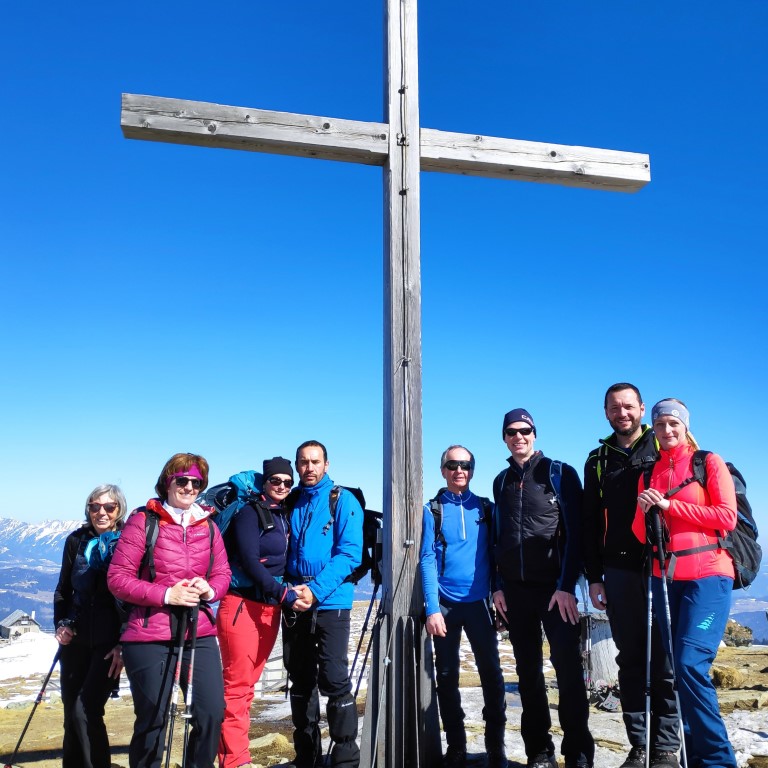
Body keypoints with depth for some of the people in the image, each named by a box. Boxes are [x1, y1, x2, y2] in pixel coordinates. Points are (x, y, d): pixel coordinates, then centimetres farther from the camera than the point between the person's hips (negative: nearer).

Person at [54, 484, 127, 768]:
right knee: (70, 714, 11)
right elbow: (63, 590, 15)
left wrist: (124, 644, -12)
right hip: (76, 639, 4)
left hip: (109, 642, -4)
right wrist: (61, 624, 1)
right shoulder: (77, 540, 4)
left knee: (86, 711, -12)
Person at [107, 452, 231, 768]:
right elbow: (117, 578, -8)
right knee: (152, 720, 6)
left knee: (212, 713, 0)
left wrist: (209, 589, -10)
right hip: (149, 637, -4)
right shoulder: (143, 520, -5)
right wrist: (167, 595, -17)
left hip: (199, 633, 4)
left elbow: (223, 573, 13)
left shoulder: (208, 526, 9)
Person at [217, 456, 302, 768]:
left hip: (270, 609, 7)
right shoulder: (250, 512, -8)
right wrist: (284, 594, -20)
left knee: (247, 684, 12)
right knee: (236, 686, -3)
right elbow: (249, 561, -16)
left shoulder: (283, 515, 14)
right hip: (243, 606, -7)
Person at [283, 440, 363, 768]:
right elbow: (283, 552, 14)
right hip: (295, 604, 5)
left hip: (331, 602, -5)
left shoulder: (343, 500, -4)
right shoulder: (291, 502, 10)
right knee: (300, 681, 12)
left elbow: (350, 553, -11)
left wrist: (316, 590, -20)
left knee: (334, 680, -9)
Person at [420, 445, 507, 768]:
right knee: (447, 676, 7)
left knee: (491, 673, 1)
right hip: (445, 605, -1)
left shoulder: (486, 508, 6)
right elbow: (427, 560, -5)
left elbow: (495, 553, 9)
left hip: (479, 602, 1)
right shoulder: (432, 510, 0)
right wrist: (432, 609, -13)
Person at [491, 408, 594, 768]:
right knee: (528, 670, 8)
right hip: (515, 589, 5)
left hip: (554, 587, -4)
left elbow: (574, 532, -6)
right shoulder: (501, 481, 13)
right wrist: (498, 585, 8)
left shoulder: (560, 473, -1)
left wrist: (567, 585, -13)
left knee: (568, 667, -5)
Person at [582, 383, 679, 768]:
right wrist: (594, 578, 7)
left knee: (664, 658, 0)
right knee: (630, 660, 7)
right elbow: (590, 523, 12)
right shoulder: (599, 459, 13)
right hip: (620, 570, 3)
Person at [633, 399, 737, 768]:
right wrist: (644, 511, -8)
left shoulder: (709, 463, 2)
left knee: (691, 664, -16)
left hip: (707, 576, -5)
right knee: (679, 668, 7)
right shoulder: (649, 474, 14)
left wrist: (670, 505, -10)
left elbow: (727, 517, -8)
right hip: (665, 578, 5)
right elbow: (641, 535, 13)